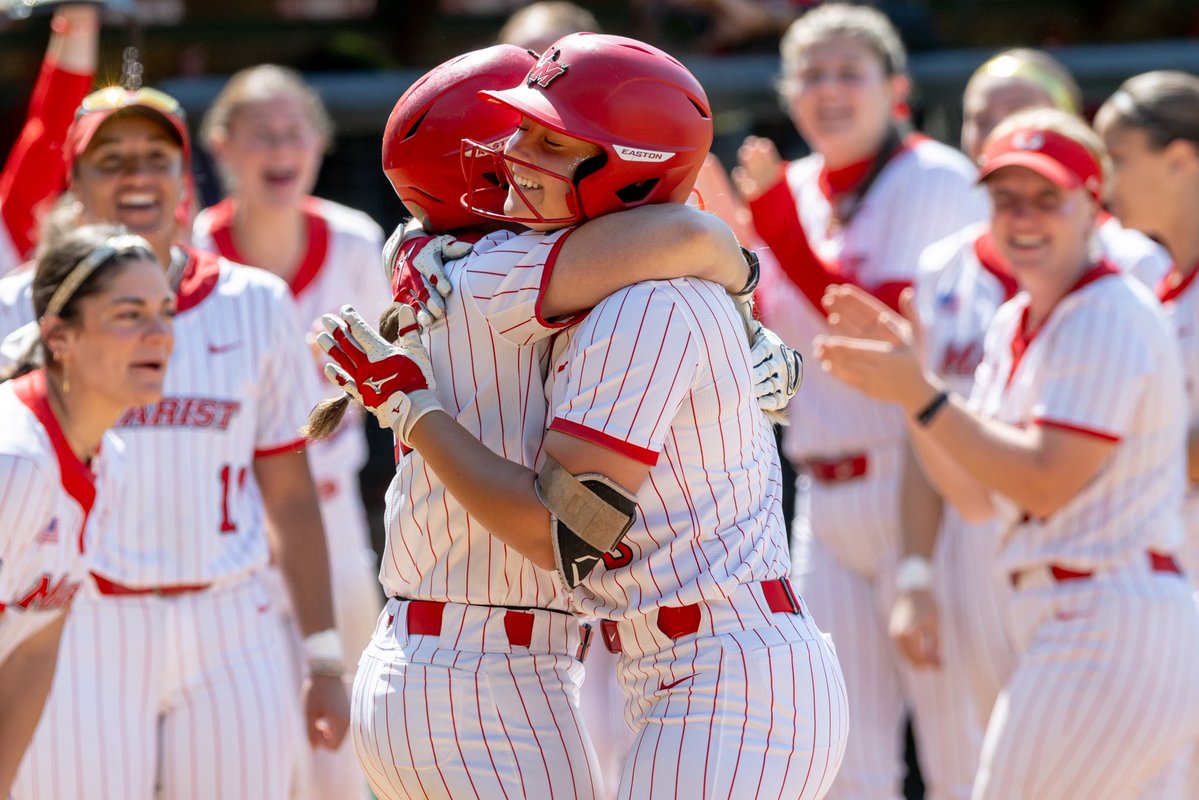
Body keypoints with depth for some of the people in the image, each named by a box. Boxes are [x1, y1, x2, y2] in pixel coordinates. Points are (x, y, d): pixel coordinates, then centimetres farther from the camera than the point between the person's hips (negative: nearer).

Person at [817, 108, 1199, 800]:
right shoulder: (1015, 326, 17)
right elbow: (978, 497, 16)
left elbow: (1047, 482, -18)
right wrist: (907, 372, 7)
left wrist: (919, 395, -16)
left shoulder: (1109, 316, -12)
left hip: (1106, 631, -10)